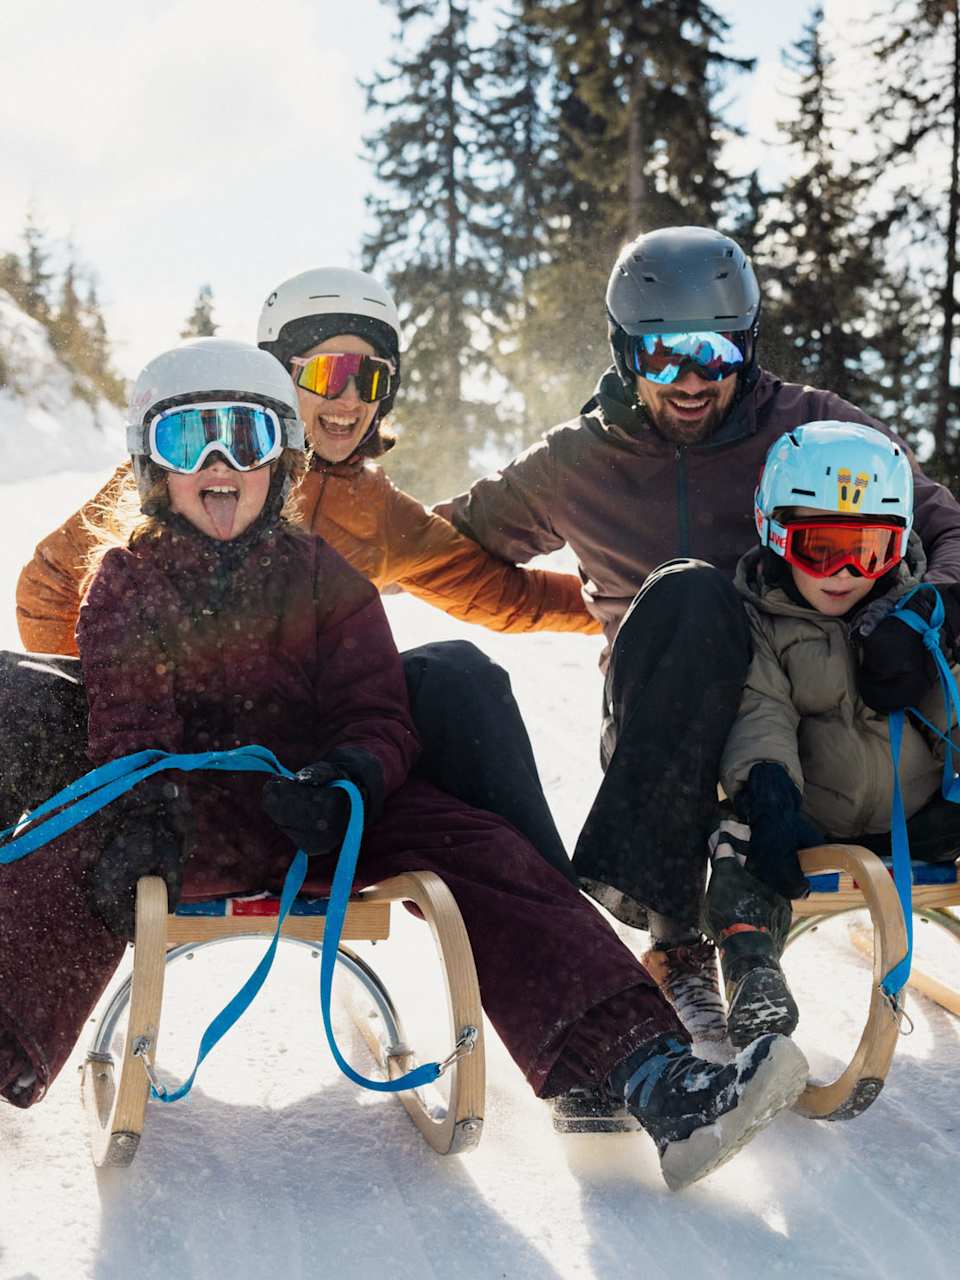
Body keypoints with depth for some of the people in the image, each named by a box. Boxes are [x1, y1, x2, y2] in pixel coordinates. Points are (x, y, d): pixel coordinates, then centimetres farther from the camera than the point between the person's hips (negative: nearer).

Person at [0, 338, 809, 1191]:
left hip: (328, 807, 1)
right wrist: (146, 812, -24)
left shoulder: (322, 575, 13)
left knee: (480, 857, -23)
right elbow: (126, 720, -1)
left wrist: (350, 777, -18)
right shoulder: (128, 579, 11)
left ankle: (642, 1068, -33)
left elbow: (380, 716, 7)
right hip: (188, 807, -1)